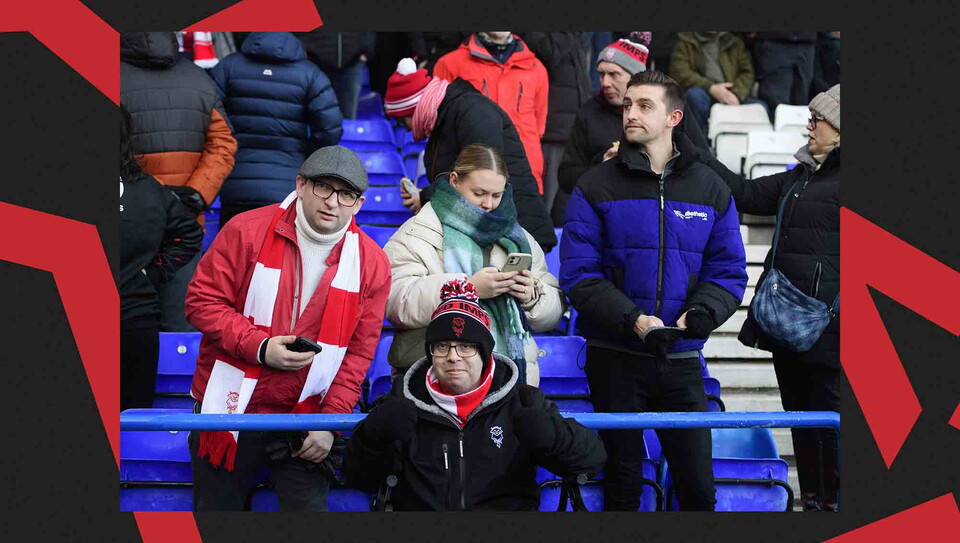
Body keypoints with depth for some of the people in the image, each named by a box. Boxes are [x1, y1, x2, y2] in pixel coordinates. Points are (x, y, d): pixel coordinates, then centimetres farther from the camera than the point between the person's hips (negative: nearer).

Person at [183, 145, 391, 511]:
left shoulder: (371, 262, 0)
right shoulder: (246, 231, -6)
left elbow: (359, 353, 2)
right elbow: (202, 301, -6)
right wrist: (259, 347, -18)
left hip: (306, 419, 1)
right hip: (230, 410, -1)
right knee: (216, 505, 8)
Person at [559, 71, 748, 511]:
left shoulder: (710, 189, 7)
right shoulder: (597, 187, 0)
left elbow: (728, 271, 5)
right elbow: (578, 274, -7)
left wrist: (699, 314, -15)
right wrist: (631, 320, -20)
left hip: (681, 359, 2)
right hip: (615, 356, -1)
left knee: (698, 484, 3)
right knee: (622, 483, 8)